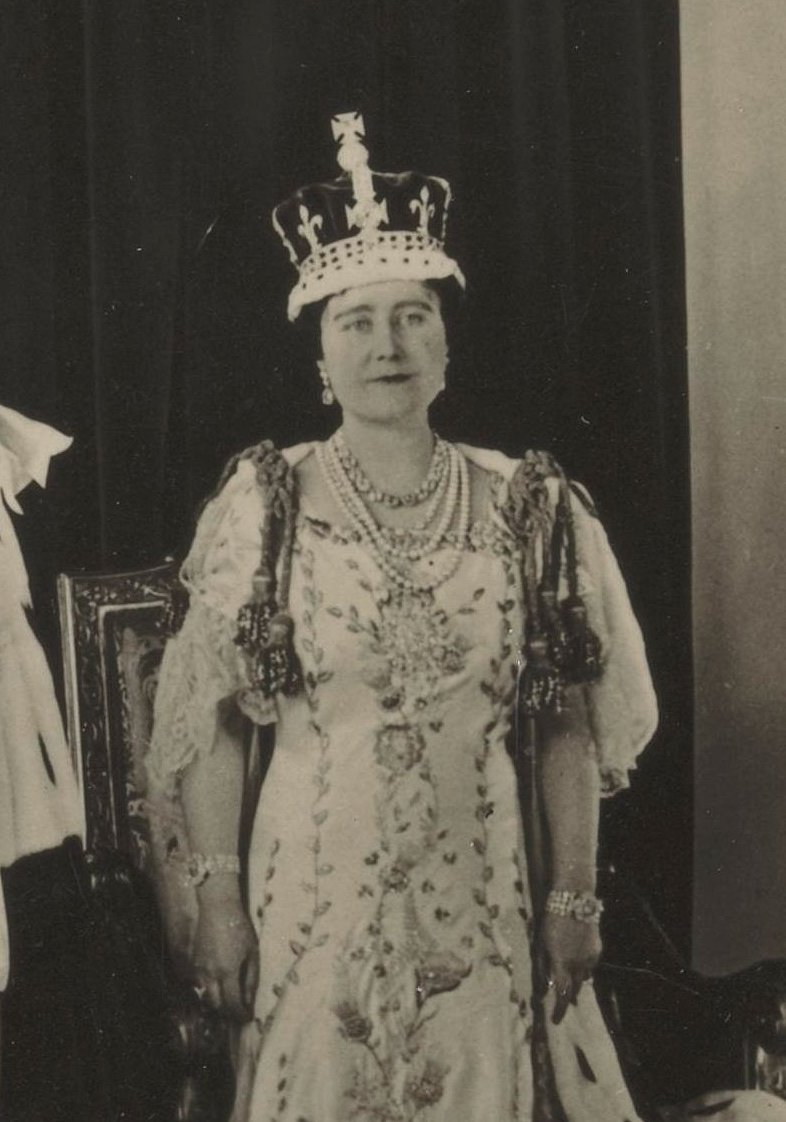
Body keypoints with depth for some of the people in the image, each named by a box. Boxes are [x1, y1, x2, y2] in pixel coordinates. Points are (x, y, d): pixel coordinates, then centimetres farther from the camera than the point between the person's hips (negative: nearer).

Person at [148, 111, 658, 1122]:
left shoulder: (529, 509, -2)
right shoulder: (263, 507, -6)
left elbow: (568, 724, 2)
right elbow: (209, 719, -4)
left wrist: (574, 896, 1)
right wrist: (217, 897, -6)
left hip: (481, 895, 2)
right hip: (314, 896, -1)